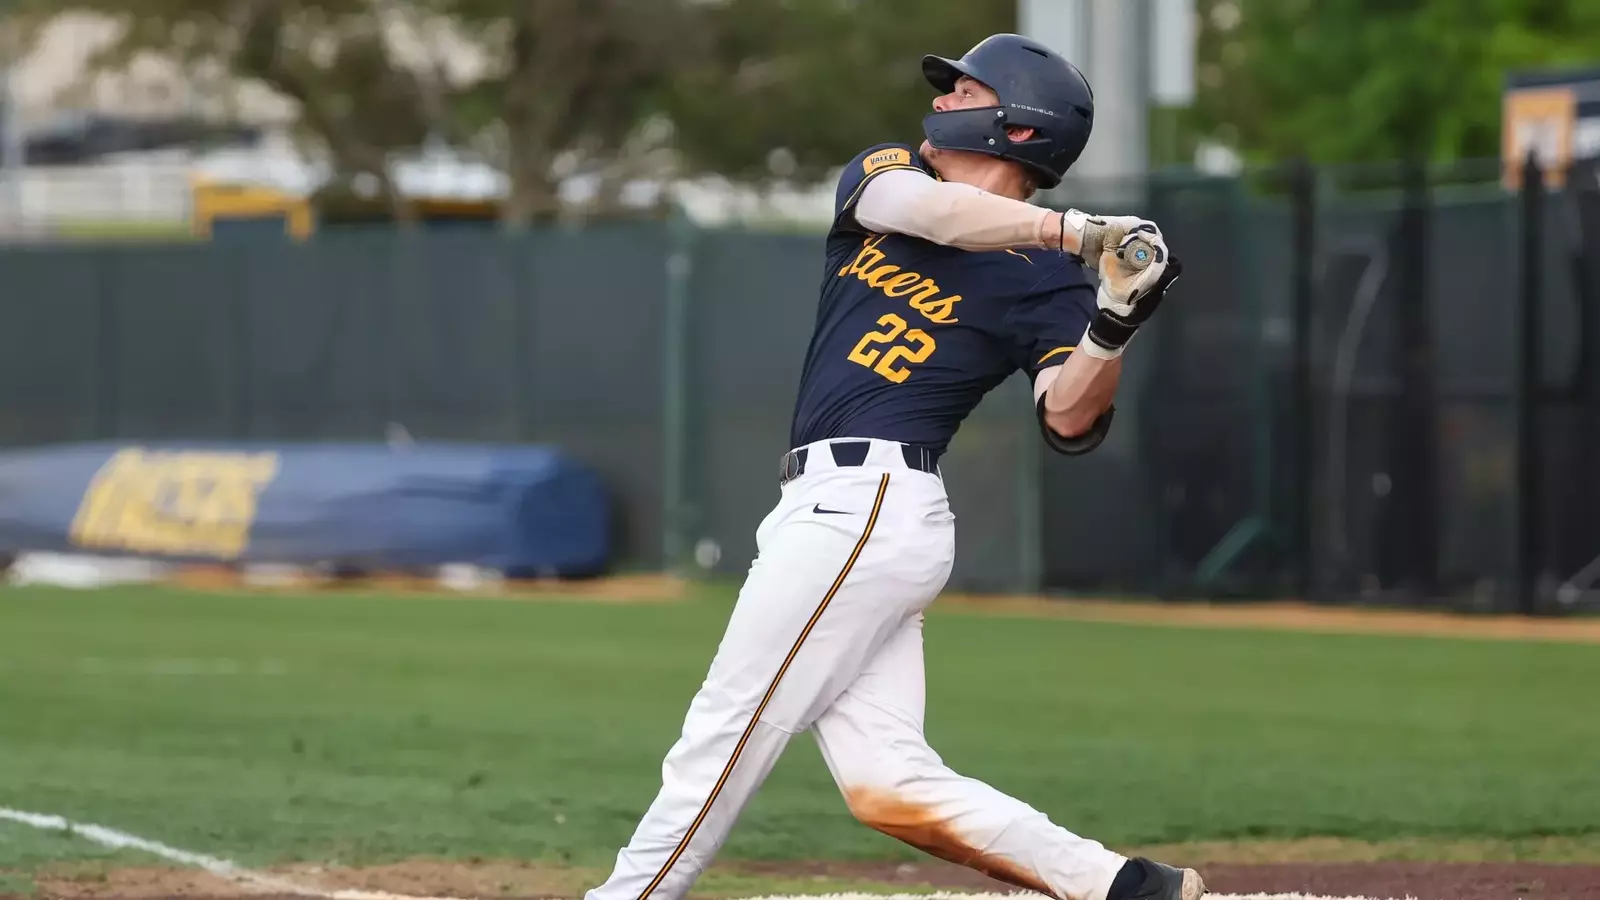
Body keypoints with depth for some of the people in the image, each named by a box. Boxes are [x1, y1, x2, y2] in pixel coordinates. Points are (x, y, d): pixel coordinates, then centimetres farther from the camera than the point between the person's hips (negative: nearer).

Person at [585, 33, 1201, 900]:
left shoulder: (1042, 275, -1)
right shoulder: (885, 172, 16)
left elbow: (1068, 420, -13)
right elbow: (920, 208, -9)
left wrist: (1112, 328, -30)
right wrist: (1073, 229, -19)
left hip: (865, 505, -7)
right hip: (839, 512, 7)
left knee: (718, 740, -8)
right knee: (887, 787, 1)